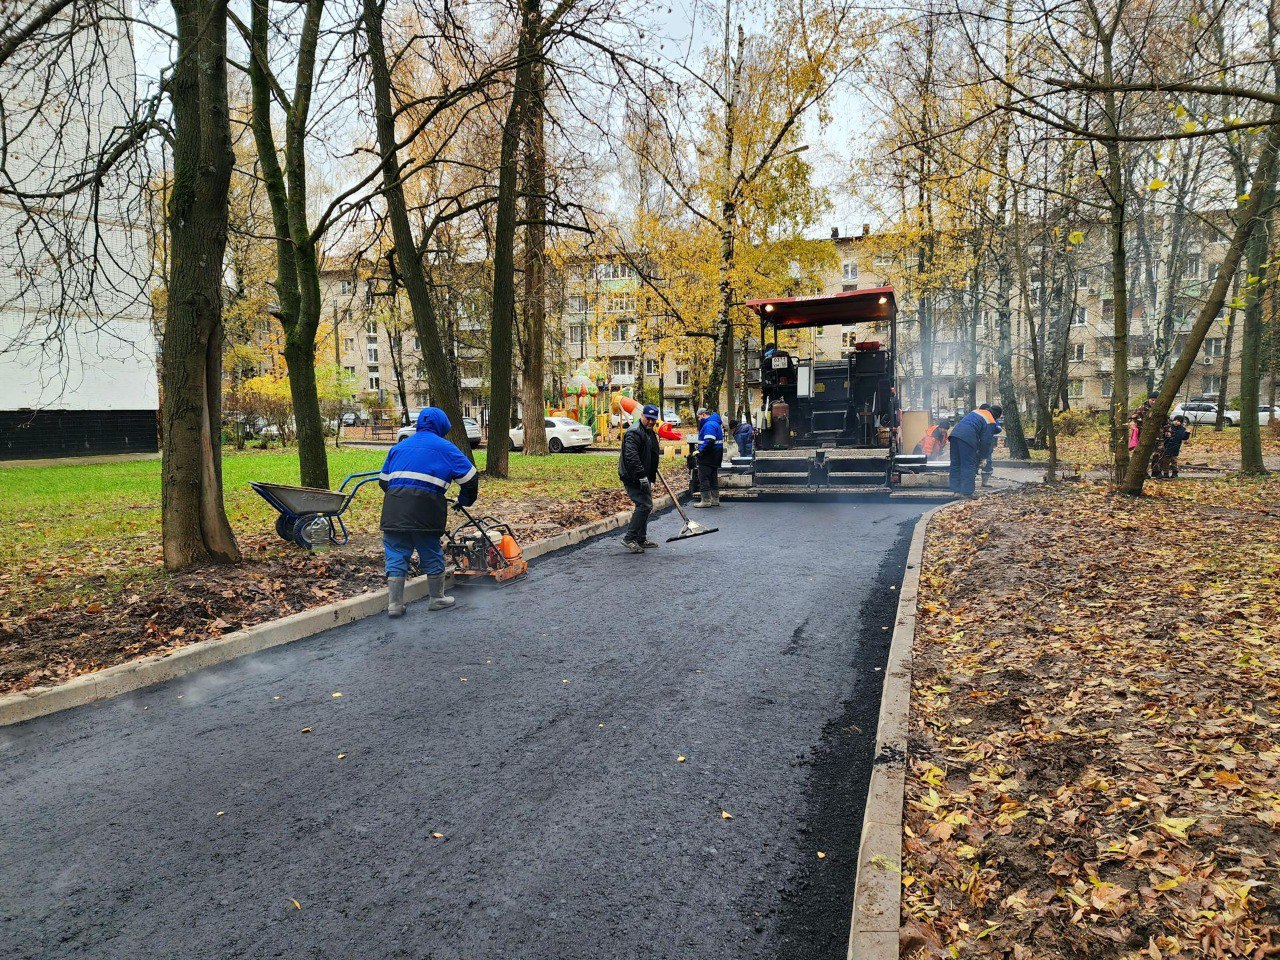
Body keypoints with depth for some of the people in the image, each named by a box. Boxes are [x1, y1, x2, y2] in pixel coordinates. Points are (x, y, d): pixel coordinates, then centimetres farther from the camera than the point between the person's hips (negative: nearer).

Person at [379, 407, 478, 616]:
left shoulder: (399, 446, 25)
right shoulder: (444, 447, 11)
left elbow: (384, 481, 24)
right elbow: (470, 477, 10)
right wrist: (465, 501, 26)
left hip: (393, 510, 4)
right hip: (425, 510, -4)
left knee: (396, 556, 9)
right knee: (432, 555, 11)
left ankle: (394, 605, 8)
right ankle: (437, 599, 23)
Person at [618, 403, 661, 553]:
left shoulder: (650, 433, 17)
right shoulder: (634, 432, -17)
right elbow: (631, 456, -29)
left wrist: (651, 480, 23)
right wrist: (642, 476, -31)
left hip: (643, 477, 10)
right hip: (633, 477, -10)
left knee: (646, 505, 15)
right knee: (645, 504, -16)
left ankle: (641, 539, 25)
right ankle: (629, 538, -10)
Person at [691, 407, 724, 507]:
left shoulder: (709, 425, -16)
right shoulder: (715, 423, 18)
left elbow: (709, 441, -27)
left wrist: (700, 451, -21)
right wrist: (701, 450, 12)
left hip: (708, 457, -11)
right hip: (714, 457, 11)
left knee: (703, 478, -6)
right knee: (713, 478, 15)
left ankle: (706, 501, -6)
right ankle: (715, 500, 19)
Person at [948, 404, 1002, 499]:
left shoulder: (976, 411, 28)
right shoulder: (991, 422, 5)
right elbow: (986, 441, 2)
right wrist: (983, 457, 14)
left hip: (955, 432, 8)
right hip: (967, 437, -8)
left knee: (955, 464, 13)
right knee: (969, 466, 0)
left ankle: (956, 490, 17)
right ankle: (967, 492, -1)